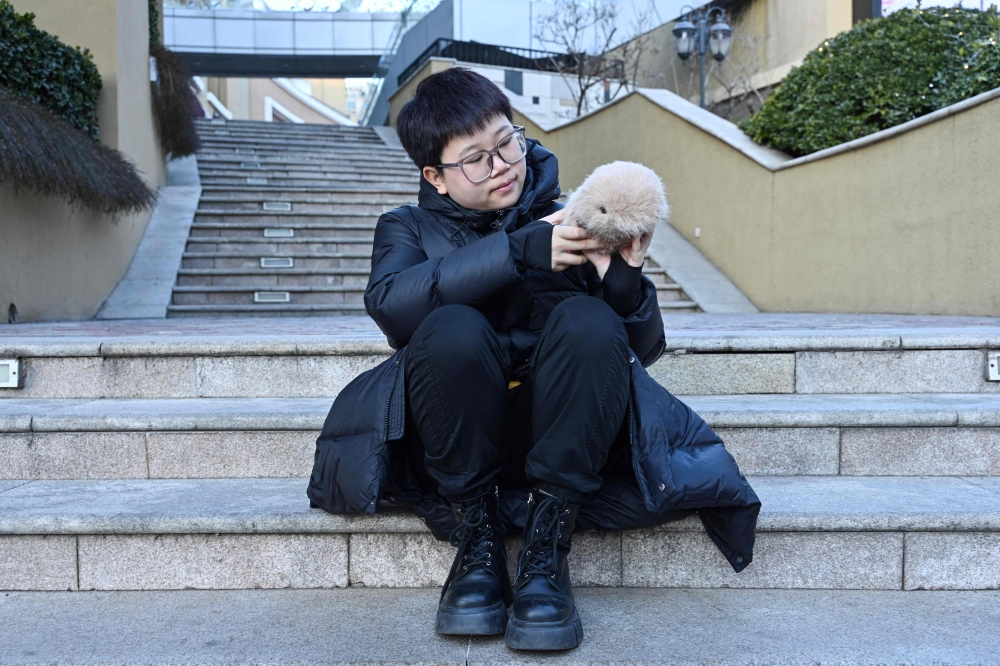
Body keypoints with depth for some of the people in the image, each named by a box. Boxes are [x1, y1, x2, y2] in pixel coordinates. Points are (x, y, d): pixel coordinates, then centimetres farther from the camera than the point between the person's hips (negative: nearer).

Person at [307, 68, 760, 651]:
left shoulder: (570, 225, 14)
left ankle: (548, 543, -23)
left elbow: (643, 348, 7)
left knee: (587, 320, -26)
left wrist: (624, 285, -15)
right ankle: (477, 539, -17)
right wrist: (521, 251, -21)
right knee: (451, 328, -29)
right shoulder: (411, 227, 13)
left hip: (555, 437, 1)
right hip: (457, 443, -1)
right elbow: (390, 302, -14)